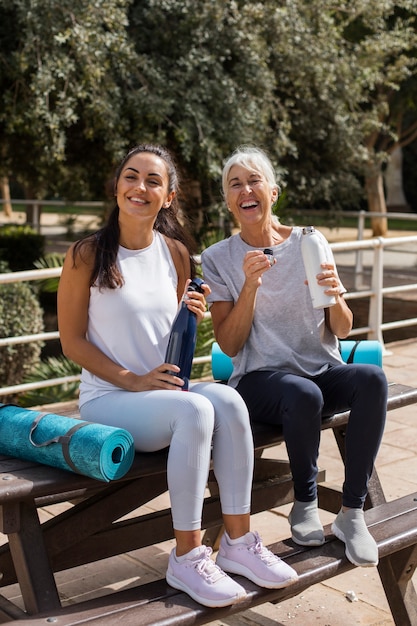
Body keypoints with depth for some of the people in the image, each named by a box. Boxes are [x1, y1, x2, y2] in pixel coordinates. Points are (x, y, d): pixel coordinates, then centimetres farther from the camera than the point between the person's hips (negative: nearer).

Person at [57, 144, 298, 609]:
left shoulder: (175, 253, 7)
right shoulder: (87, 254, -8)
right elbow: (71, 341, -8)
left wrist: (192, 316, -6)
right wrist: (133, 380, -18)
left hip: (165, 389, 5)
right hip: (106, 400, -5)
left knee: (227, 399, -26)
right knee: (194, 409, -32)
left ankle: (238, 541, -17)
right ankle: (186, 558, -21)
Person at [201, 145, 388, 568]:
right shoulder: (218, 259, 0)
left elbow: (342, 331, 4)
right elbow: (229, 346, -7)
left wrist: (335, 297, -18)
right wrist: (250, 286, -20)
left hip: (323, 372, 3)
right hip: (260, 379, -2)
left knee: (372, 377, -29)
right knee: (304, 393, -36)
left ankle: (352, 513, -19)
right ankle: (305, 504, -9)